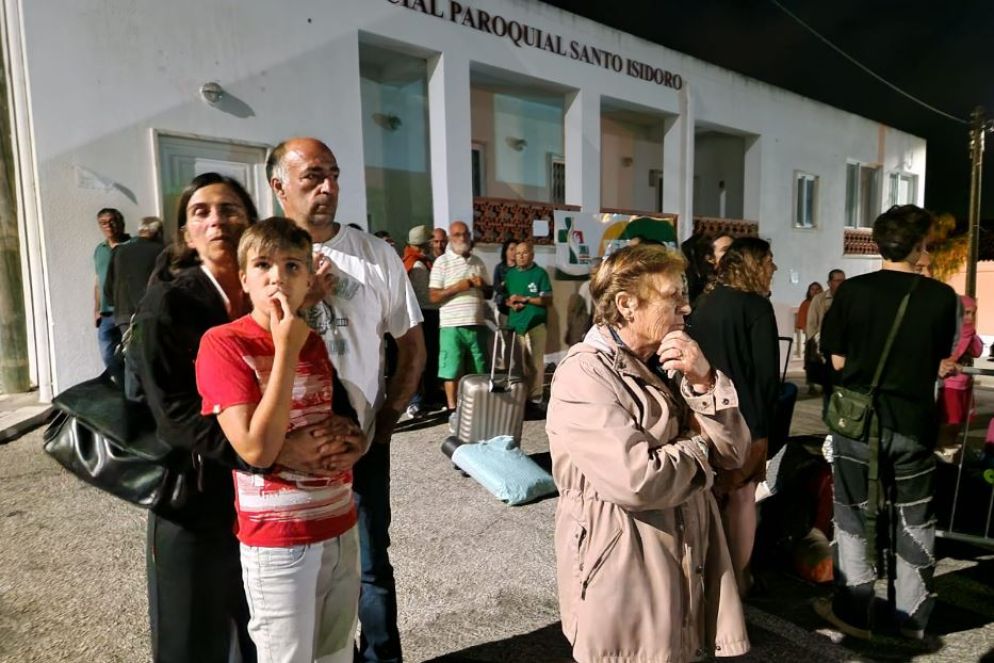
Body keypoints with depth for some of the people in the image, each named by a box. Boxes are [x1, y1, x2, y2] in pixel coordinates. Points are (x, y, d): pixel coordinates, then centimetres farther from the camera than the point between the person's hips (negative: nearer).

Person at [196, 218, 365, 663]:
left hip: (340, 527, 6)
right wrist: (286, 352, -22)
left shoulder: (315, 341, 4)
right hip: (278, 541, -6)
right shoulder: (222, 343, -13)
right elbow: (257, 450, -22)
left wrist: (354, 441, -3)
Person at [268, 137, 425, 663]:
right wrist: (304, 301, -15)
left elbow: (413, 345, 3)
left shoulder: (377, 255, -3)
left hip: (361, 443, 0)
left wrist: (387, 417, -1)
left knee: (370, 567, 14)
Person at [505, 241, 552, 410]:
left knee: (535, 362, -3)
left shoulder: (540, 273, 0)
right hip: (515, 324, 4)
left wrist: (524, 299, -13)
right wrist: (511, 303, -3)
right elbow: (505, 297, 21)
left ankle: (535, 398, 4)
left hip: (535, 324, -4)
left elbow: (548, 300, -6)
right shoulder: (510, 274, 15)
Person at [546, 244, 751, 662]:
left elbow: (733, 451, 3)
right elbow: (637, 481, -29)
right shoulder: (584, 377, -19)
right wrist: (697, 447, -10)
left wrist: (705, 380, -14)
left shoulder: (665, 368, 9)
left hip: (687, 572, 8)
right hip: (627, 588, -8)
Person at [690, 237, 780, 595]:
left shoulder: (706, 303, 4)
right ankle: (737, 577, 20)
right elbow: (767, 370, -14)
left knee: (709, 494, 17)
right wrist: (764, 412, -1)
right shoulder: (757, 306, -14)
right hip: (745, 416, -6)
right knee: (741, 497, 8)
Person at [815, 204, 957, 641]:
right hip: (914, 422, 1)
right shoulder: (942, 296, -6)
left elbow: (837, 360, -5)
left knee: (855, 518, 12)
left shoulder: (852, 291, -10)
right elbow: (939, 358, 5)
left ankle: (854, 614, 21)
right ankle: (913, 617, 29)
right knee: (915, 522, 17)